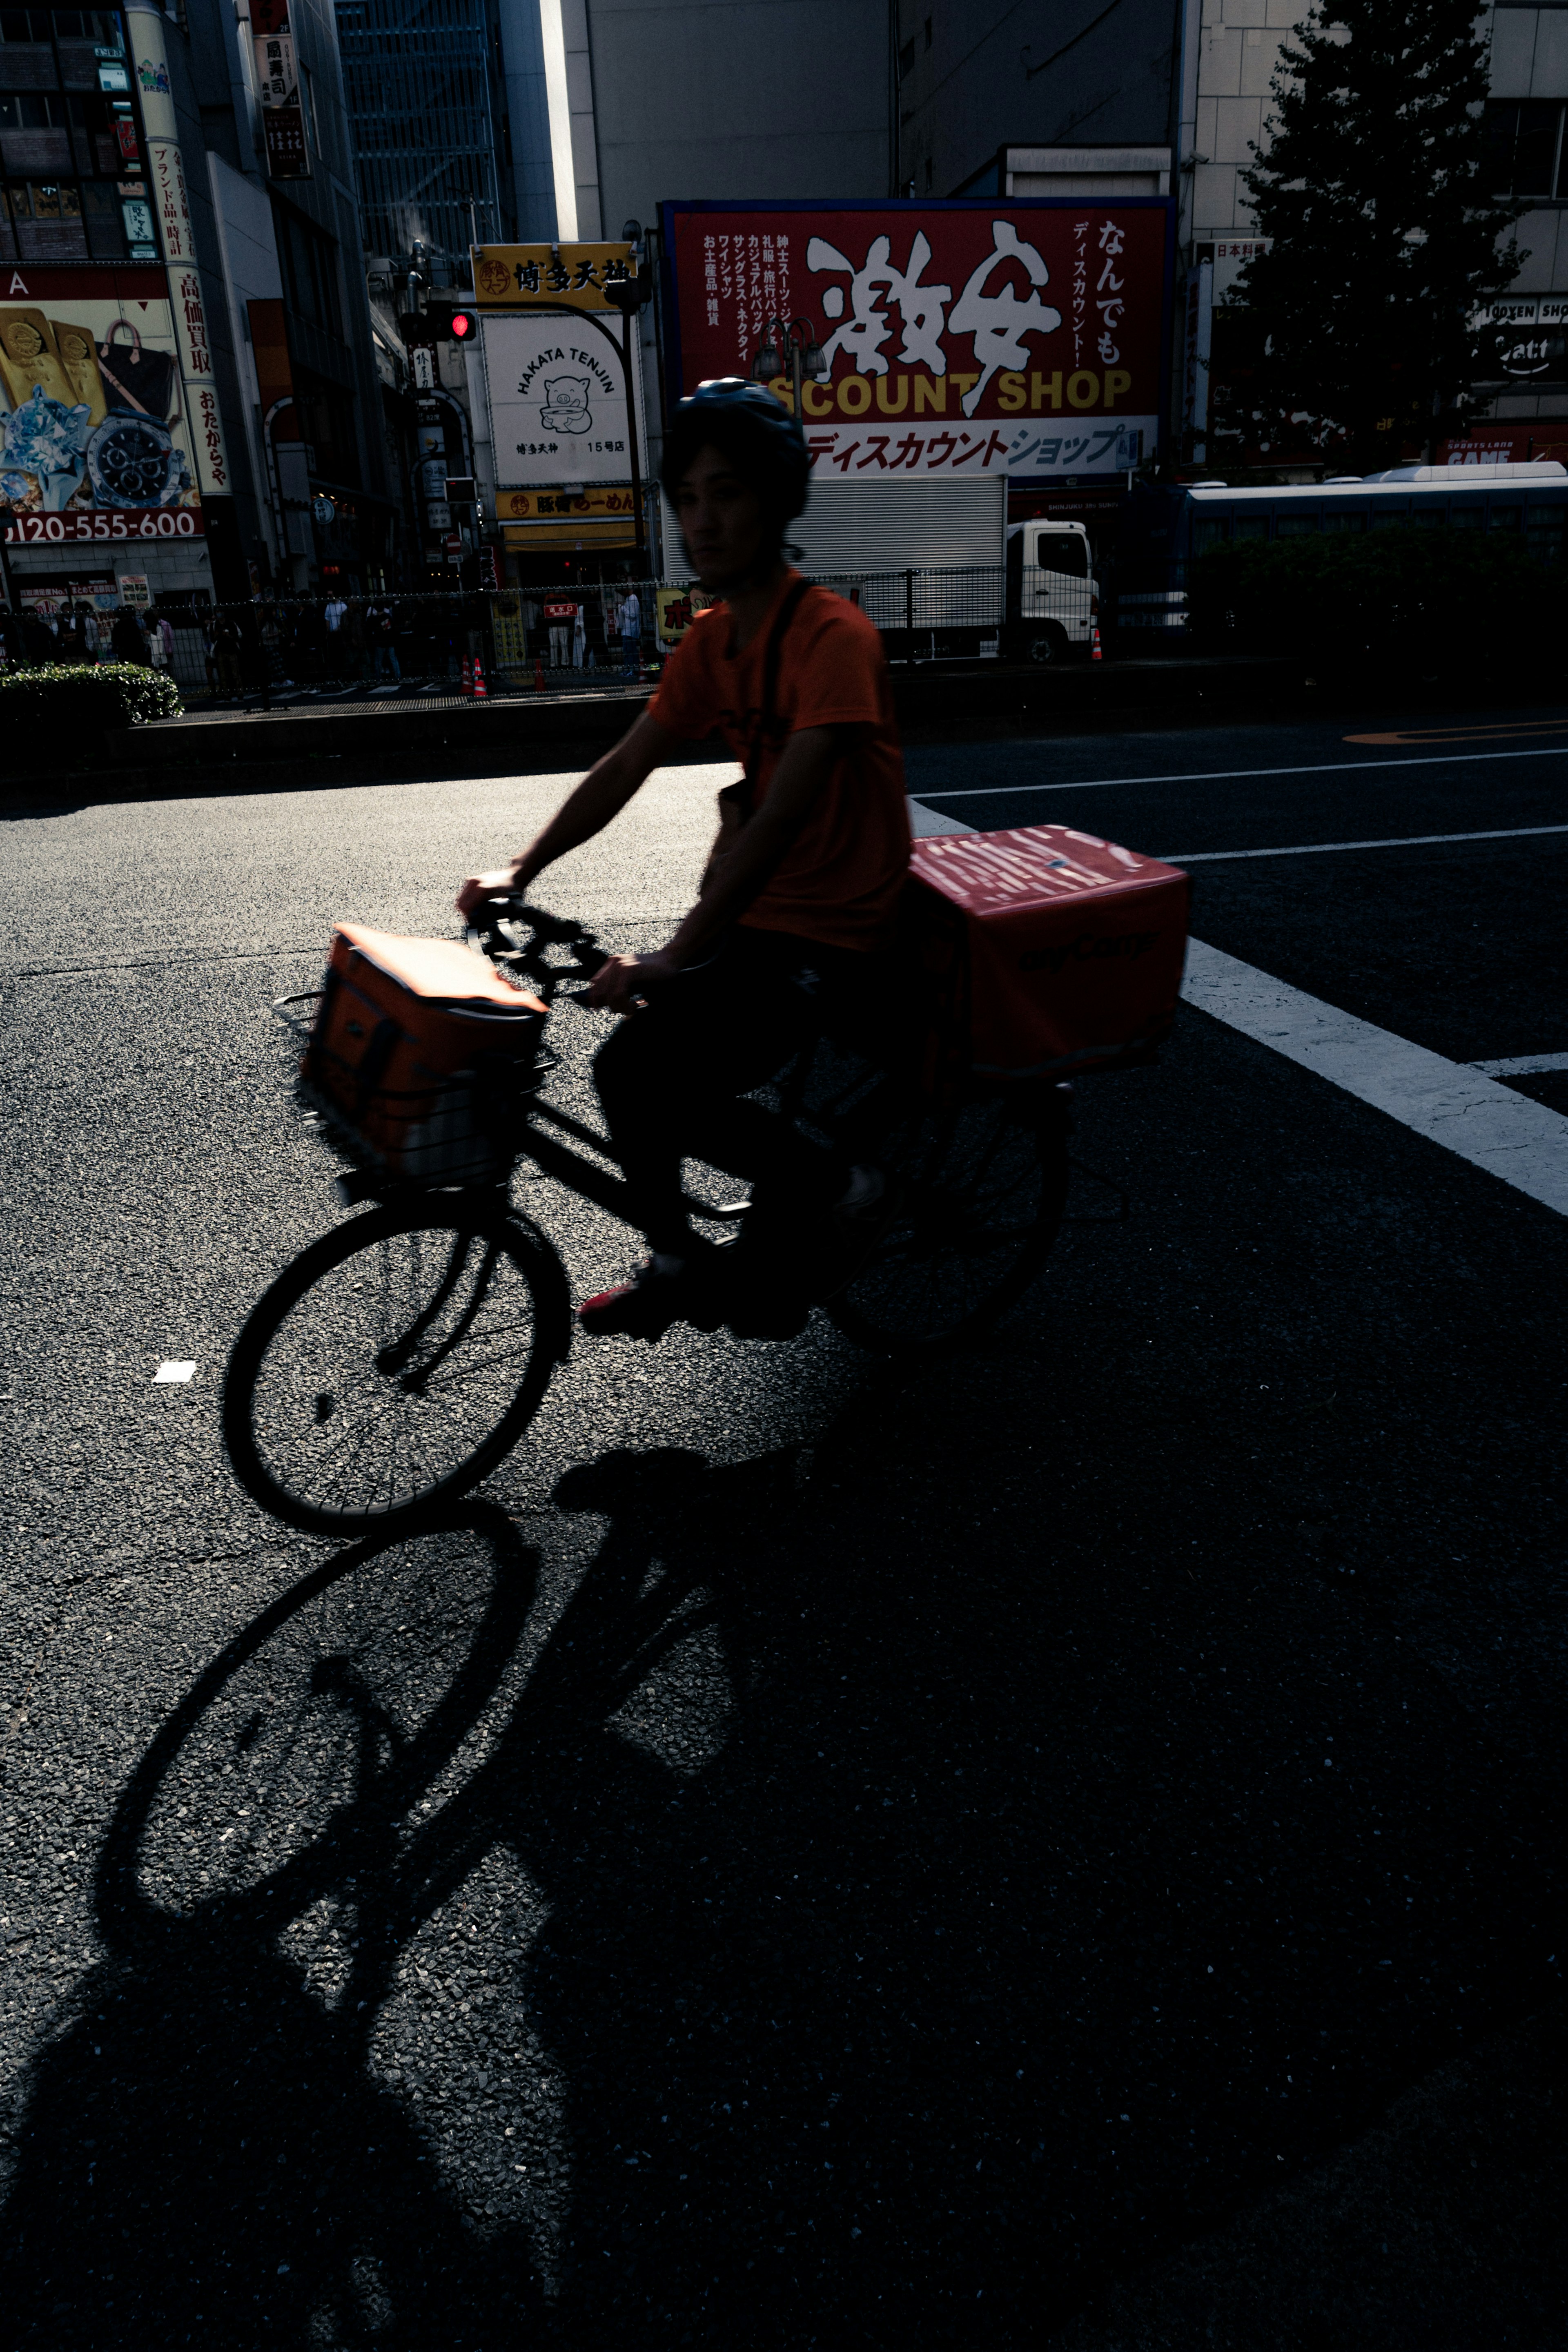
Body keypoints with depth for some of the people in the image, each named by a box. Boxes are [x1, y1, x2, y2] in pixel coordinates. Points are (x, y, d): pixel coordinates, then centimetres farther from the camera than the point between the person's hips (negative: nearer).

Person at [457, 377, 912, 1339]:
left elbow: (782, 816, -29)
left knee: (648, 1078, -20)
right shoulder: (713, 639, 6)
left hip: (830, 934, -8)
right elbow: (623, 769, 6)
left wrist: (676, 958, -34)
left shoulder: (833, 636, -19)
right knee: (630, 1065, 0)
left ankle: (831, 1186, 2)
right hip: (755, 912, 8)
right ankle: (674, 1265, 21)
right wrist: (518, 873, -3)